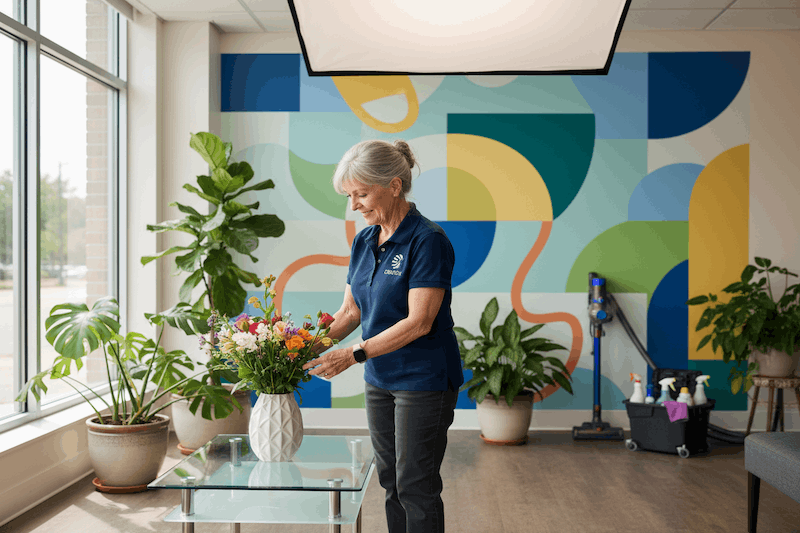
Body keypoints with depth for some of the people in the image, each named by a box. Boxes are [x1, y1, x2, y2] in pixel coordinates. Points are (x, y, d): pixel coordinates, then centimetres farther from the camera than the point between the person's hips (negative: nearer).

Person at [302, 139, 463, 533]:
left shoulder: (428, 241, -18)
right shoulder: (363, 241, 6)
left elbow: (419, 322, -23)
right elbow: (350, 311, 11)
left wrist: (353, 355, -25)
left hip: (424, 380, -7)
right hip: (379, 379, 8)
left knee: (415, 486, 1)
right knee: (390, 481, 15)